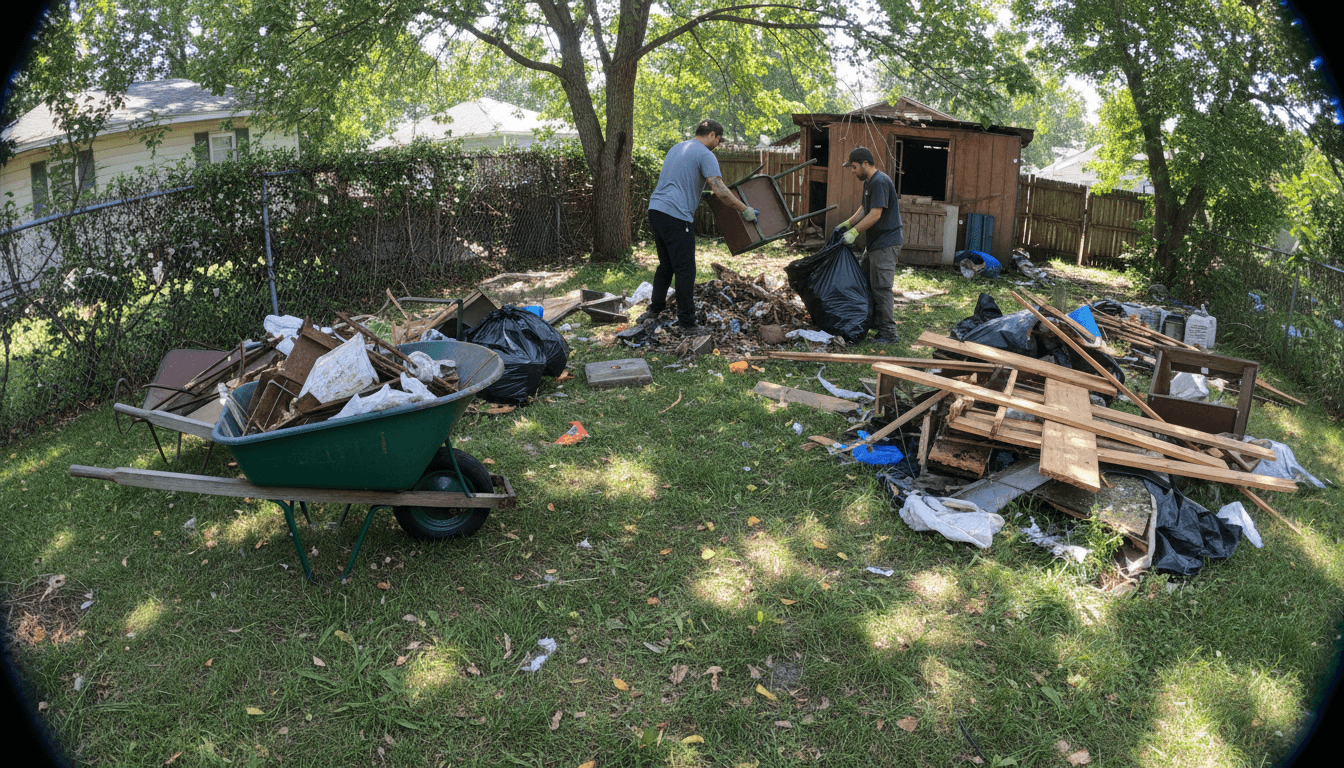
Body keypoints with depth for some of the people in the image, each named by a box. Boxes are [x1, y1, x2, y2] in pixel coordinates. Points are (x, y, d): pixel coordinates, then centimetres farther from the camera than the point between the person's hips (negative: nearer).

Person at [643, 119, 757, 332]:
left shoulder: (677, 148, 22)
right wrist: (745, 210, -8)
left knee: (666, 264, 22)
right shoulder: (705, 155, -5)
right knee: (685, 271, -2)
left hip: (655, 209, 9)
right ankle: (686, 322, 1)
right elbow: (721, 192, -17)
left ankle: (654, 309, 30)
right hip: (676, 216, -9)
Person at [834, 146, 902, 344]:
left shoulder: (880, 182, -19)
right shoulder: (868, 182, 15)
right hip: (875, 242, 11)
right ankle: (871, 320, 26)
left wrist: (854, 232, -21)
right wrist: (846, 224, 12)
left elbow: (875, 215, -24)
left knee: (881, 287, -9)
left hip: (886, 243, -11)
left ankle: (888, 332, -3)